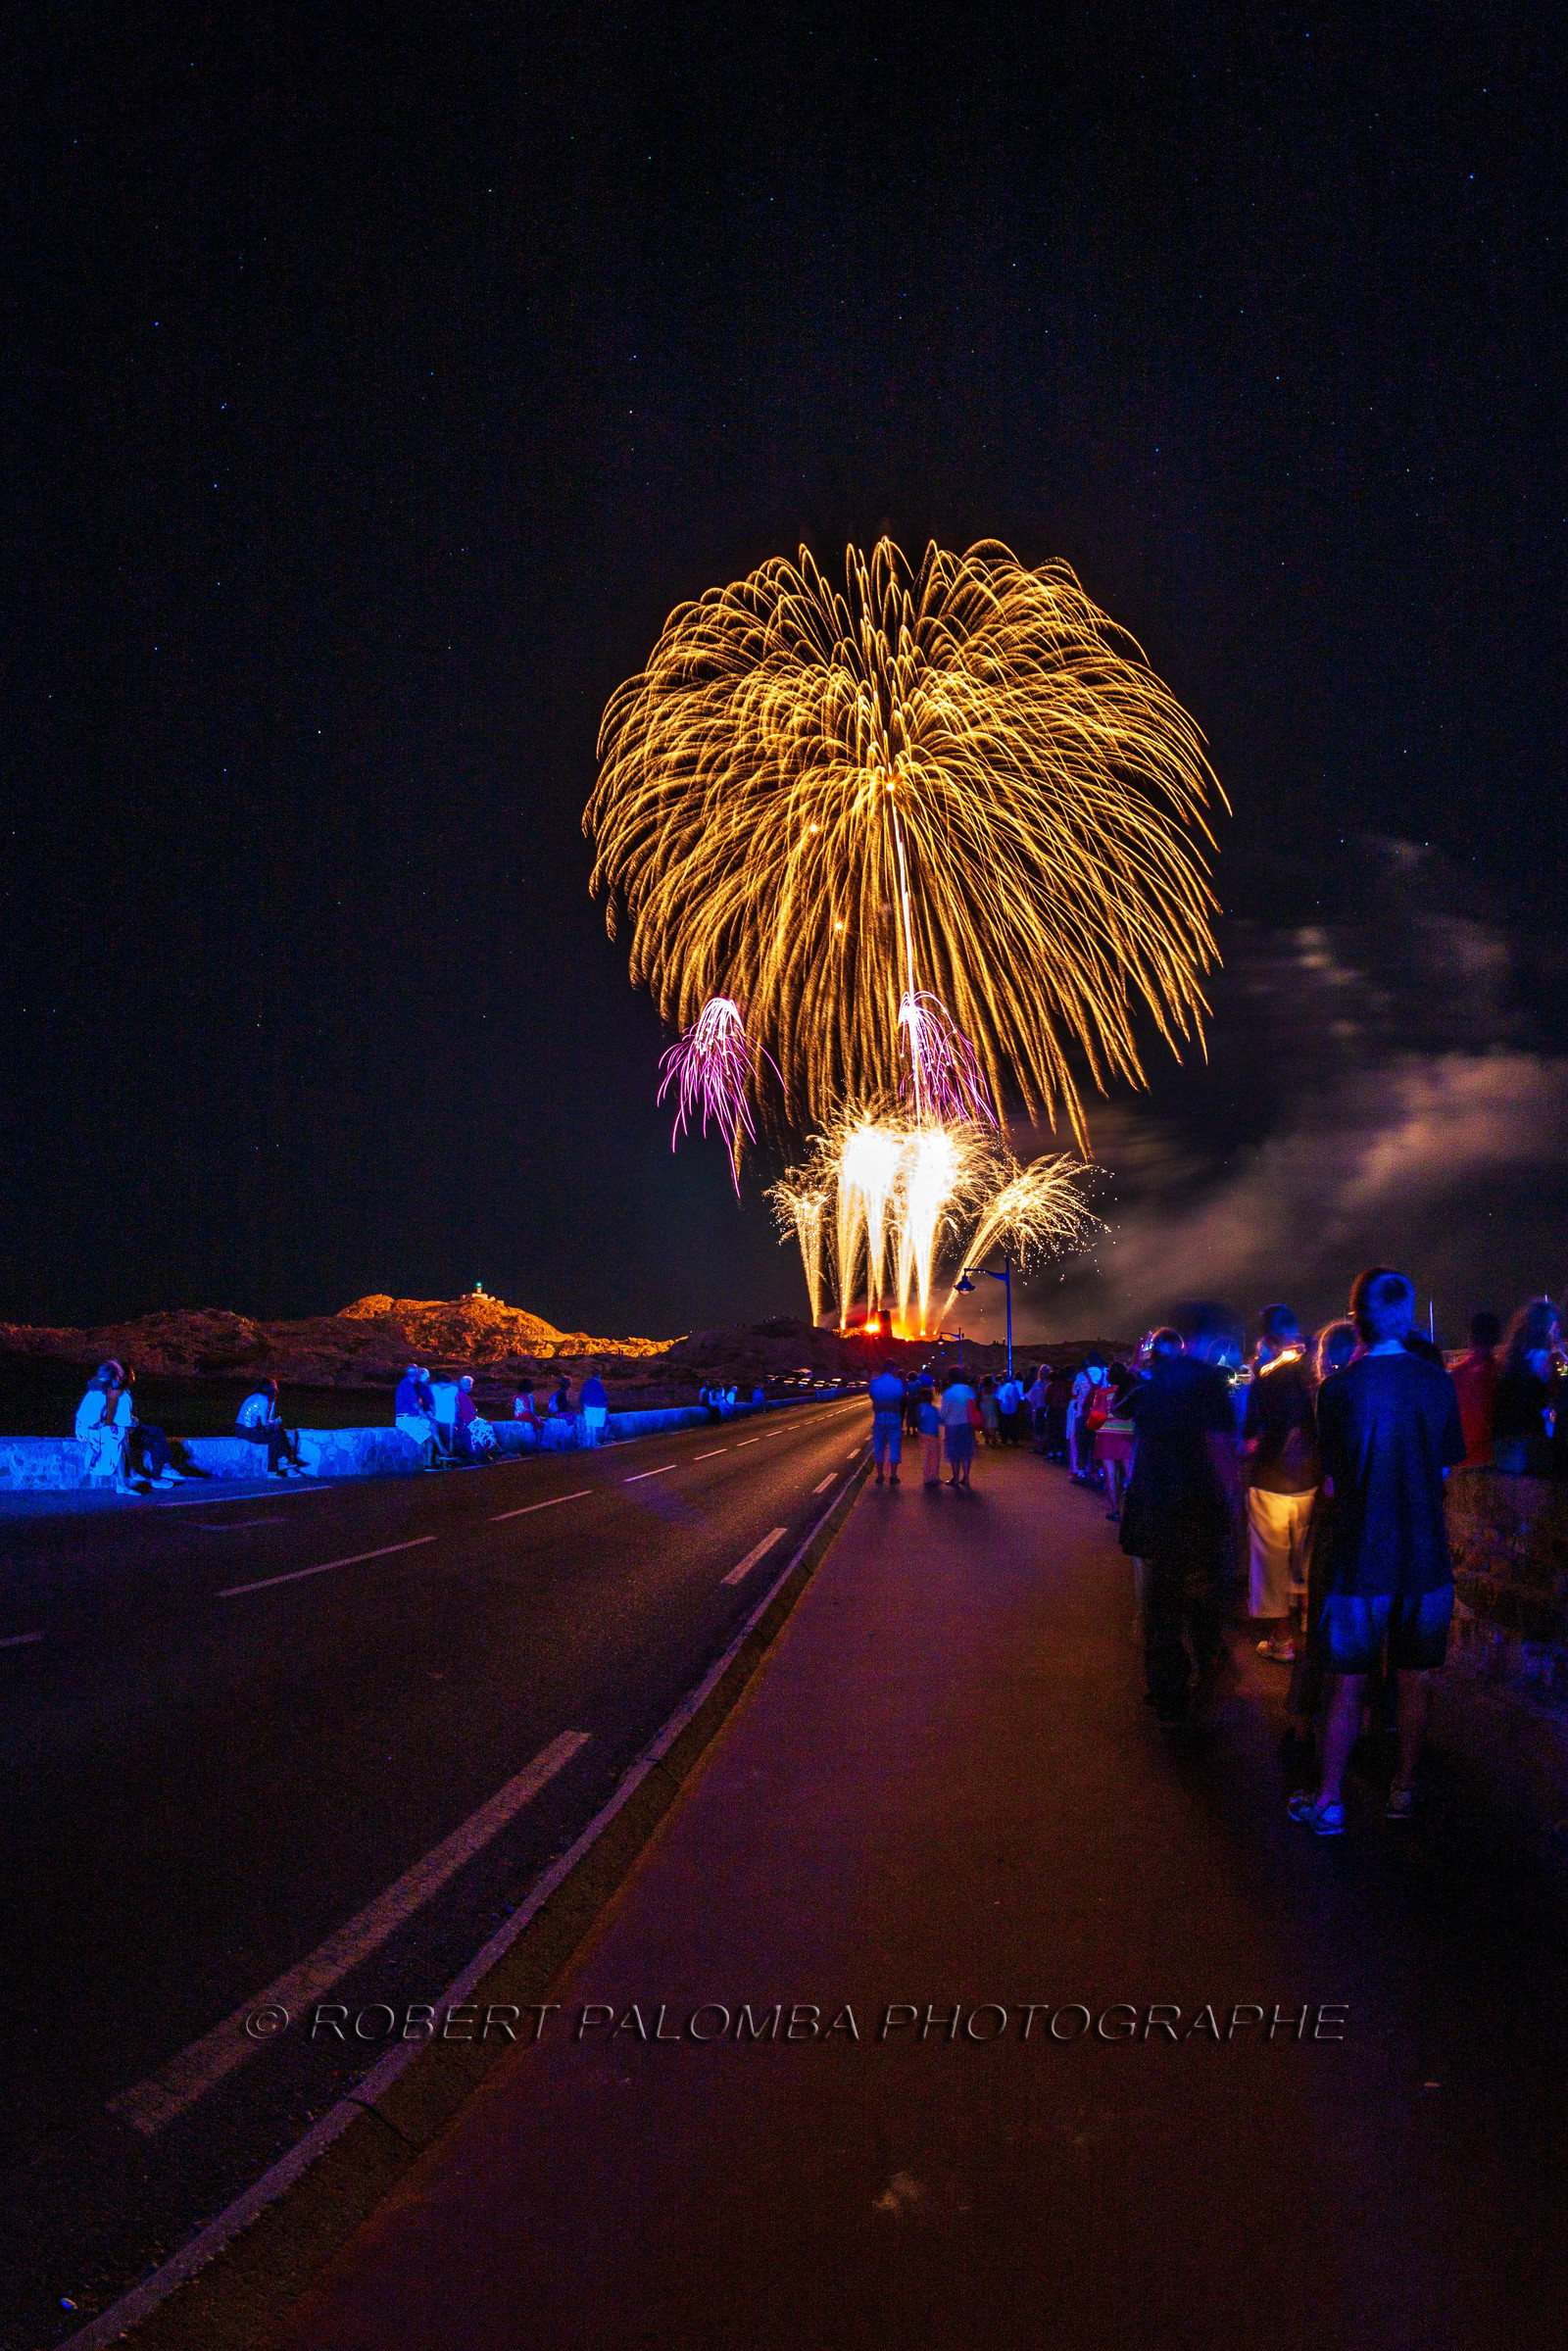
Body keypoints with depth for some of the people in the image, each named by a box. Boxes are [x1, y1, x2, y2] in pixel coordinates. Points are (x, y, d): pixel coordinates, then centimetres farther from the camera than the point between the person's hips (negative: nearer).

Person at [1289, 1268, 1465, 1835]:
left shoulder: (1338, 1389, -13)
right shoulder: (1439, 1384, -4)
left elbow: (1333, 1483, -4)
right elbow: (1445, 1471, 7)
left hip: (1360, 1559, -3)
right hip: (1426, 1557, 3)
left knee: (1349, 1686, 7)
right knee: (1416, 1683, 15)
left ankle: (1329, 1803, 15)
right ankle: (1404, 1790, 28)